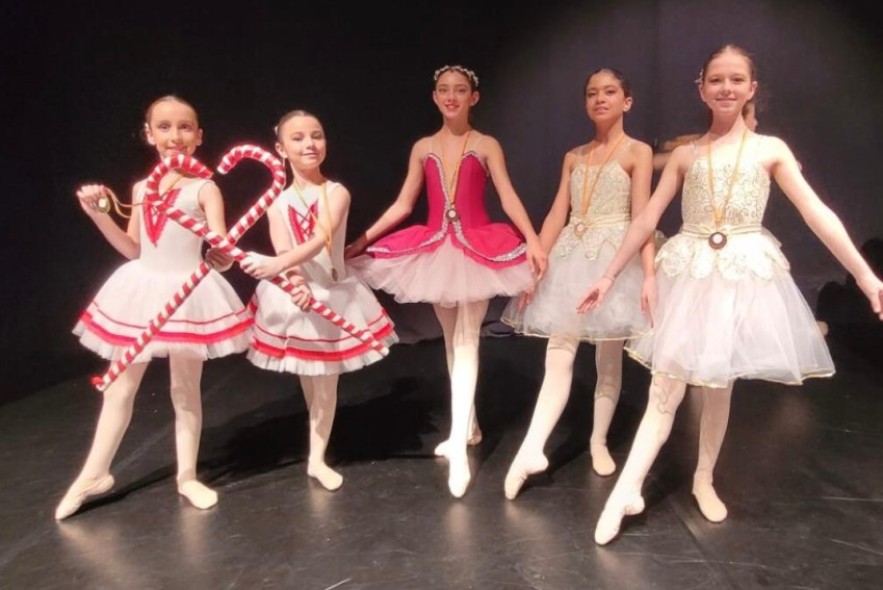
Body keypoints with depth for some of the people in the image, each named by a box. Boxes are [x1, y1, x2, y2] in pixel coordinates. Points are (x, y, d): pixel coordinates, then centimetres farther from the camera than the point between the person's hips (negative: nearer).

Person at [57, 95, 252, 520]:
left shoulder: (204, 188, -8)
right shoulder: (140, 189, 6)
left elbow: (220, 253, -16)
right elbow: (134, 250, 9)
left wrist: (222, 250, -39)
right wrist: (98, 213, 0)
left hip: (188, 293, -4)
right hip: (141, 292, 5)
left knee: (185, 389, 9)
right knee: (119, 386, 14)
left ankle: (187, 476, 25)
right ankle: (94, 474, 31)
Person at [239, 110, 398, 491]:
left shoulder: (336, 193, -9)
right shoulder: (277, 202, -1)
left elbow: (320, 240, -26)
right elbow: (283, 252, -15)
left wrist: (275, 266, -43)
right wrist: (296, 284, -37)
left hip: (333, 293, -2)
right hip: (294, 296, 2)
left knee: (326, 378, 6)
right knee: (307, 377, 14)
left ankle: (317, 458, 17)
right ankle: (319, 444, 38)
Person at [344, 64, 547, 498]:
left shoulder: (486, 146, 1)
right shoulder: (423, 148, 9)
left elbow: (509, 199, -7)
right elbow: (403, 205, 9)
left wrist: (533, 241, -20)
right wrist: (362, 240, 5)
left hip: (478, 247, -4)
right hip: (436, 249, 4)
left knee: (467, 339, -10)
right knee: (452, 340, 11)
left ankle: (459, 446, -9)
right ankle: (468, 427, 28)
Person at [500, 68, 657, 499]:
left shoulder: (637, 152, 2)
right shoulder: (574, 157, 14)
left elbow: (642, 217, -7)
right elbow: (557, 215, 9)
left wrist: (648, 274, -16)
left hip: (615, 256, -3)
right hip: (572, 256, 3)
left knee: (609, 358, 5)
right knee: (559, 354, -4)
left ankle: (599, 442, 21)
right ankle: (531, 450, -7)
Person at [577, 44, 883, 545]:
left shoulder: (770, 149, 4)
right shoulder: (685, 155, 7)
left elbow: (818, 214, 1)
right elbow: (647, 219, 7)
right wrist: (609, 276, 5)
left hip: (746, 274, 0)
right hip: (690, 273, 0)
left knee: (720, 385, 10)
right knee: (666, 386, -5)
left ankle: (705, 479, 28)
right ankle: (627, 490, -1)